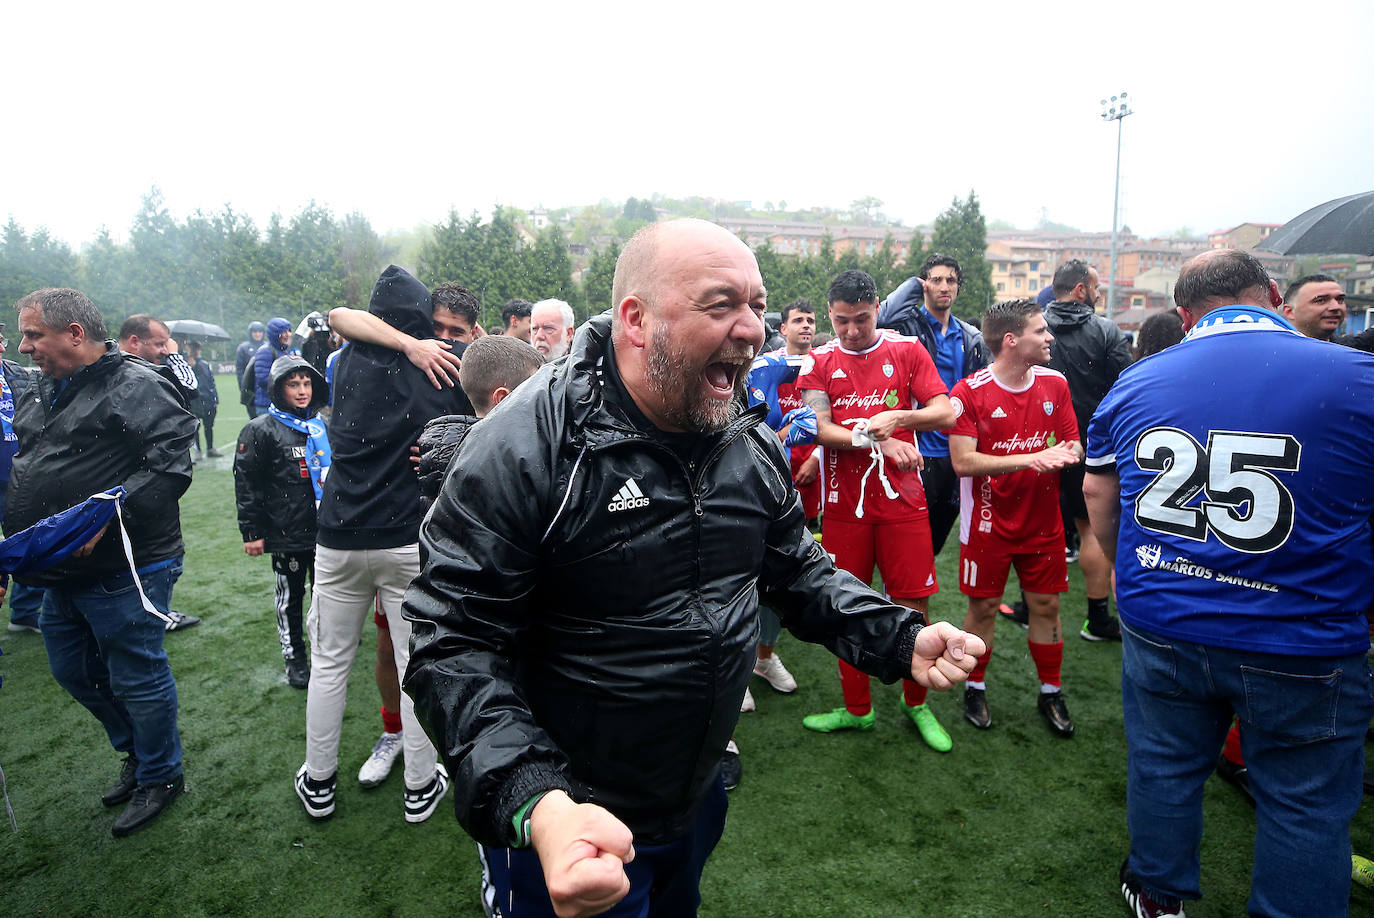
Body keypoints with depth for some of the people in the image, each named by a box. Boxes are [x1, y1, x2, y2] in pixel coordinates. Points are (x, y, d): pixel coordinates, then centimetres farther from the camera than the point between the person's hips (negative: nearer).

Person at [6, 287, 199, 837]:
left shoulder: (136, 388, -15)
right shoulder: (43, 392, 14)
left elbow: (169, 468, -24)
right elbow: (24, 470, 24)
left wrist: (105, 517, -29)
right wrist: (20, 544, 12)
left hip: (123, 571, -9)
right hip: (62, 572, 10)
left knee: (136, 678, 5)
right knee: (73, 671, 22)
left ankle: (160, 777, 26)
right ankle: (137, 753, 42)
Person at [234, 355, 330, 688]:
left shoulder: (322, 426, 10)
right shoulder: (262, 430, -6)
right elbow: (246, 483, -7)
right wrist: (252, 532, -8)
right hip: (286, 535, -4)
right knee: (290, 597, 9)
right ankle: (295, 658, 25)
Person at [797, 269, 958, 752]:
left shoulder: (907, 351, 4)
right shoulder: (818, 362, 4)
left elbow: (945, 412, -3)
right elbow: (820, 430, -8)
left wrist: (897, 417, -20)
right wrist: (878, 441, -19)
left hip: (901, 499, -1)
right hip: (844, 502, 1)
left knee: (912, 604, 4)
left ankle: (916, 703, 27)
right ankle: (856, 709, 27)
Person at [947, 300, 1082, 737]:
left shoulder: (1055, 384, 3)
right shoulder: (969, 392, -13)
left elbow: (1073, 445, 11)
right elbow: (963, 461, -19)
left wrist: (1065, 454, -14)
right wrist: (1029, 458, -25)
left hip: (1044, 522, 4)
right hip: (988, 524, -4)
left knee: (1046, 605, 12)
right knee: (983, 607, 7)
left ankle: (1050, 693, 31)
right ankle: (975, 689, 27)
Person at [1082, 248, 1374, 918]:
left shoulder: (1136, 382, -2)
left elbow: (1097, 494, 8)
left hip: (1161, 629, 3)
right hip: (1303, 646, -2)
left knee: (1163, 767, 21)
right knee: (1305, 805, 17)